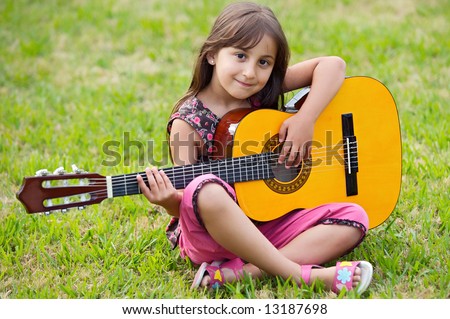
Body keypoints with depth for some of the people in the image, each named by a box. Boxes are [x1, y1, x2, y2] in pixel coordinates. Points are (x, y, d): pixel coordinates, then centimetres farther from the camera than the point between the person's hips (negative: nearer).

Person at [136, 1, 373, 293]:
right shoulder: (189, 121, -9)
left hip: (267, 224, 5)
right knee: (207, 191, -38)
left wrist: (305, 120, -17)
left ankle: (241, 272, -28)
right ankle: (302, 274, -34)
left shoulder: (265, 91, 2)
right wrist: (170, 201, -34)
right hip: (211, 234, -5)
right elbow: (187, 196, -11)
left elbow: (332, 65, -5)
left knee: (354, 218, -14)